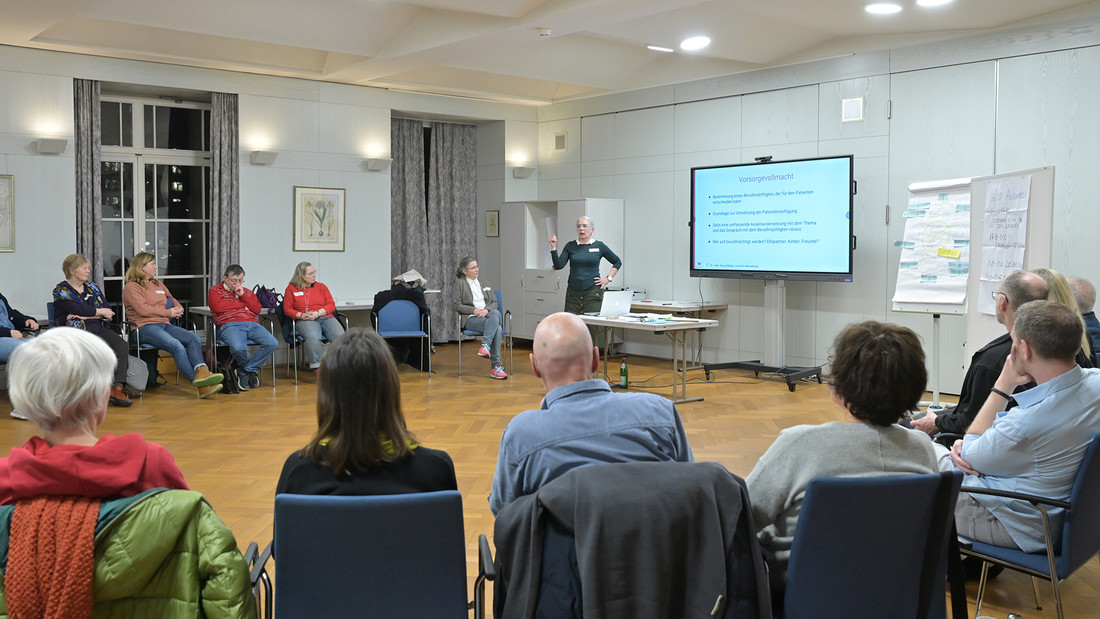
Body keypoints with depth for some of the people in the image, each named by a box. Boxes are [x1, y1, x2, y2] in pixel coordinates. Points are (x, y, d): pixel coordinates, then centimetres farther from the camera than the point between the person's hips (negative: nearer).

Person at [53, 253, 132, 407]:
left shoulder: (92, 287, 21)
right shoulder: (61, 291, 5)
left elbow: (108, 311, 9)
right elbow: (81, 310, -11)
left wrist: (86, 315, -6)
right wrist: (100, 312, 3)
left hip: (100, 329, 5)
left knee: (121, 345, -26)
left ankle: (118, 388, -38)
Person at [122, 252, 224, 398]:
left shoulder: (158, 284, 27)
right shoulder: (131, 287, 2)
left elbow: (172, 299, 40)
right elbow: (143, 309, -12)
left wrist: (179, 308, 15)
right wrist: (168, 312, -6)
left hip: (164, 325, 8)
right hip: (145, 327, -8)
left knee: (193, 338, -22)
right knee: (176, 345, -33)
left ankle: (201, 371, -45)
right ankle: (199, 383, -38)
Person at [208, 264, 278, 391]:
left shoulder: (247, 292, 29)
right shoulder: (215, 290, 17)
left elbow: (257, 309, 15)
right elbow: (218, 307, -4)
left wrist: (243, 296, 5)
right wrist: (243, 304, 6)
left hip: (252, 324, 4)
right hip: (230, 325, -4)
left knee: (272, 343, -24)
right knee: (238, 348, -38)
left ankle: (246, 370, -9)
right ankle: (252, 370, -4)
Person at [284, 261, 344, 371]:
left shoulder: (321, 286, 19)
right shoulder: (291, 288, 14)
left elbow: (331, 305, 11)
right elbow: (287, 309, 11)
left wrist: (317, 313, -7)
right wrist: (301, 315, -8)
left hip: (325, 318, 2)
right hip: (305, 321, -2)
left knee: (340, 336, -30)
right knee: (313, 337, -39)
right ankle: (316, 366, -35)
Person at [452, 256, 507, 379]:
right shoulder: (460, 284, 8)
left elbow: (494, 302, 16)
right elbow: (457, 305, 1)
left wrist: (486, 310, -7)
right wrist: (474, 310, -14)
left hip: (487, 315, 4)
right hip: (470, 318, -4)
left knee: (496, 313, -35)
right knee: (497, 328, -33)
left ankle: (485, 345, -43)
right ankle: (496, 365, -36)